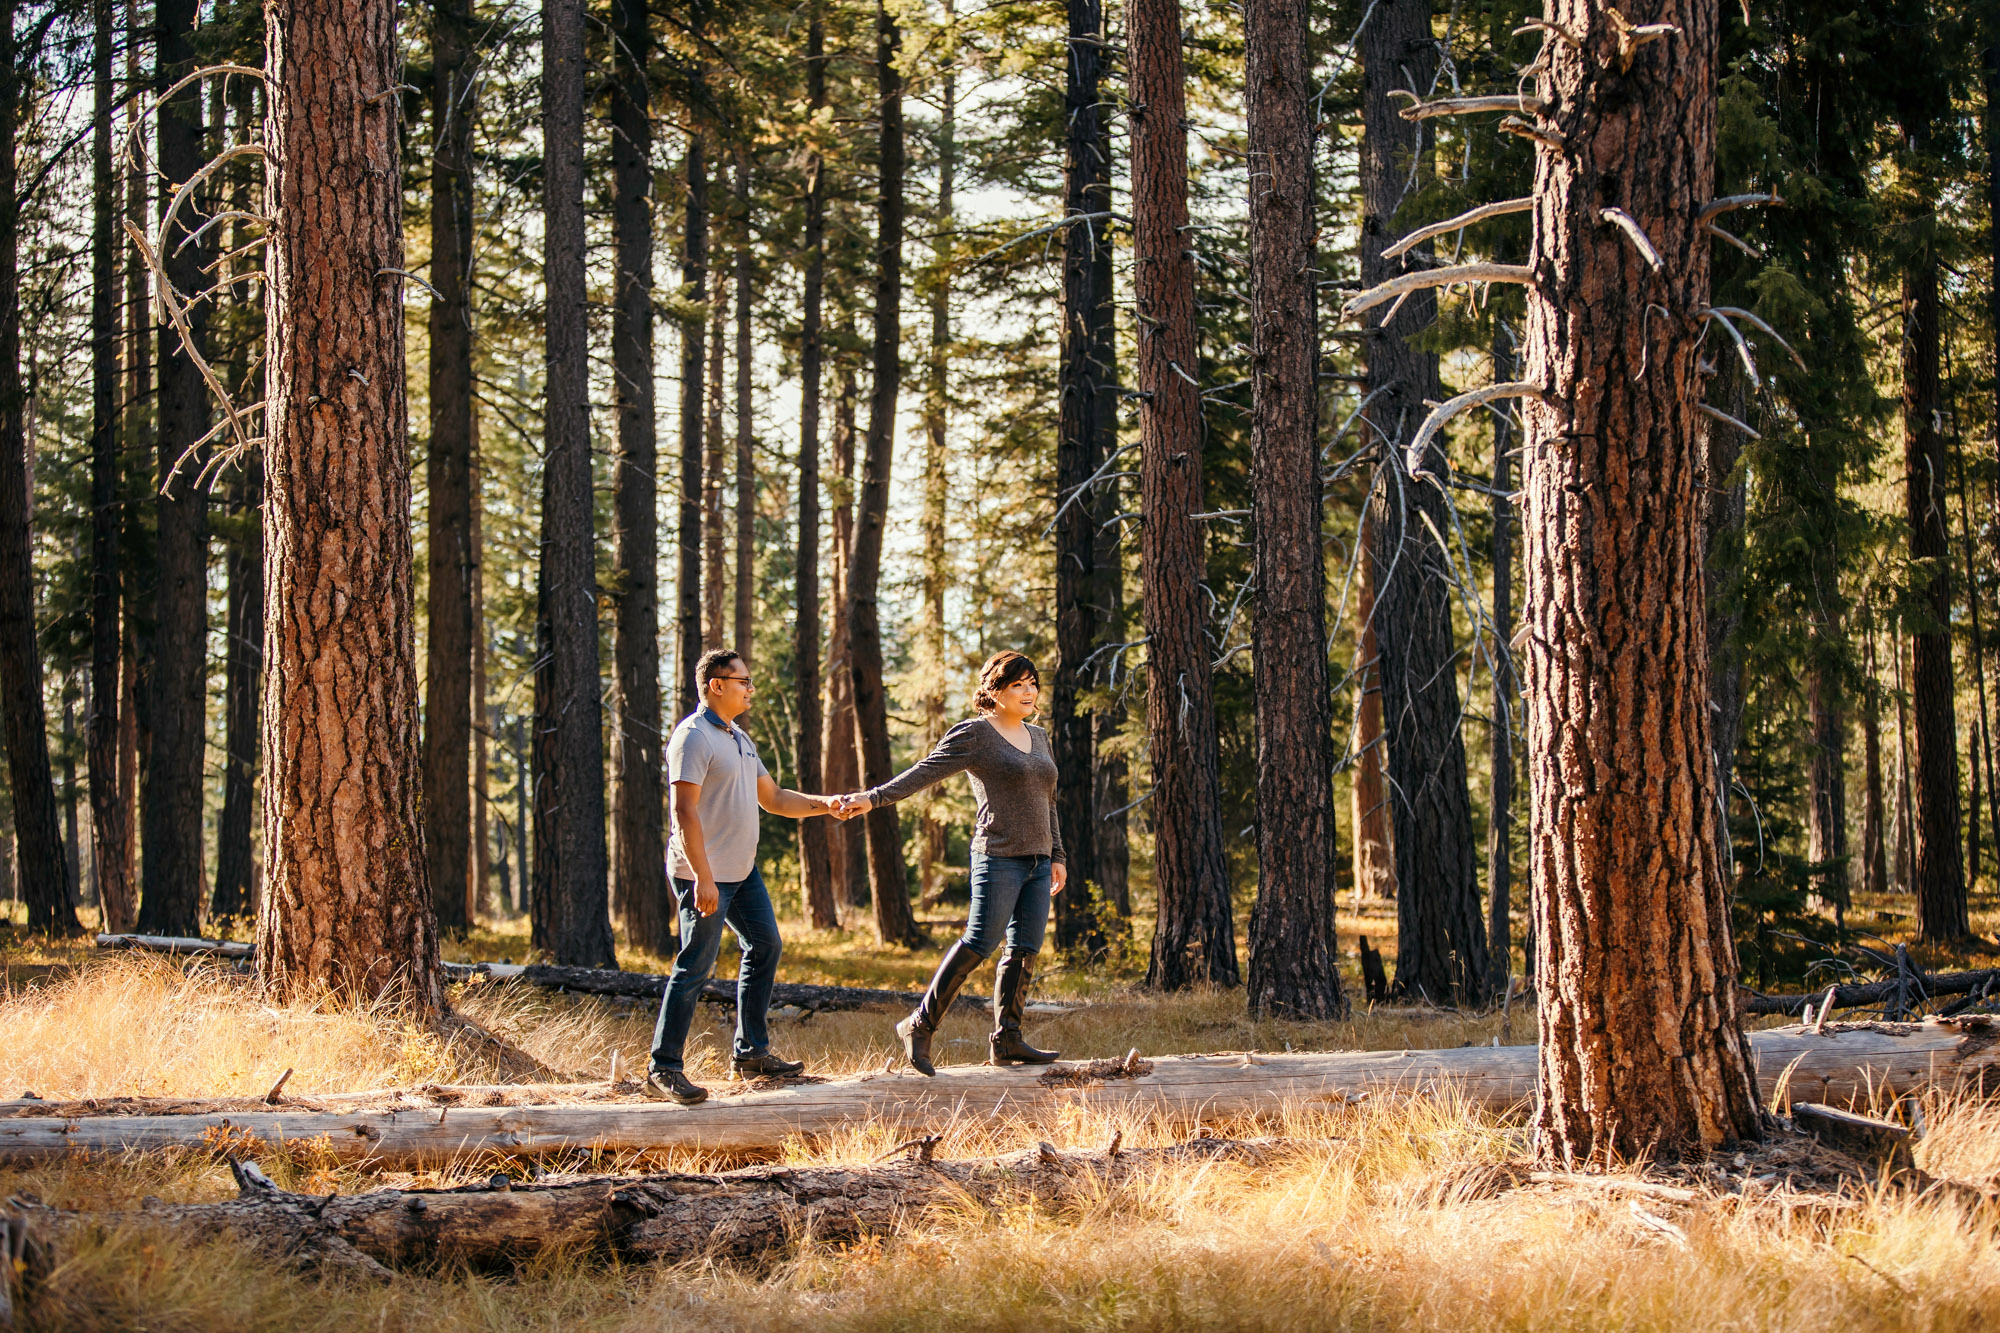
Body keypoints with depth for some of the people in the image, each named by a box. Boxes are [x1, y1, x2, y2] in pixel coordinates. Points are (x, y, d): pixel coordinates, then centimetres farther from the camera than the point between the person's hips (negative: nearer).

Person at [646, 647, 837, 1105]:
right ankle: (663, 1069, -6)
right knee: (694, 967, -9)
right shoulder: (694, 737, -14)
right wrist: (702, 877, -27)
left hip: (741, 870, 10)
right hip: (705, 875, -10)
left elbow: (773, 798, 24)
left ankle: (751, 1051, 22)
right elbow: (684, 811, -21)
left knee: (764, 946, 13)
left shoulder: (739, 738, 17)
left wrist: (825, 805, 11)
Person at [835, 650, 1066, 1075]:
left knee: (1025, 950, 2)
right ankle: (920, 1026, -4)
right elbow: (924, 773, -11)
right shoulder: (976, 734, -4)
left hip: (1037, 861, 7)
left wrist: (1057, 856, 22)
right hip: (999, 859, -7)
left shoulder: (1038, 738, 18)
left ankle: (1007, 1040, 6)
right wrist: (873, 798, -22)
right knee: (979, 944, -11)